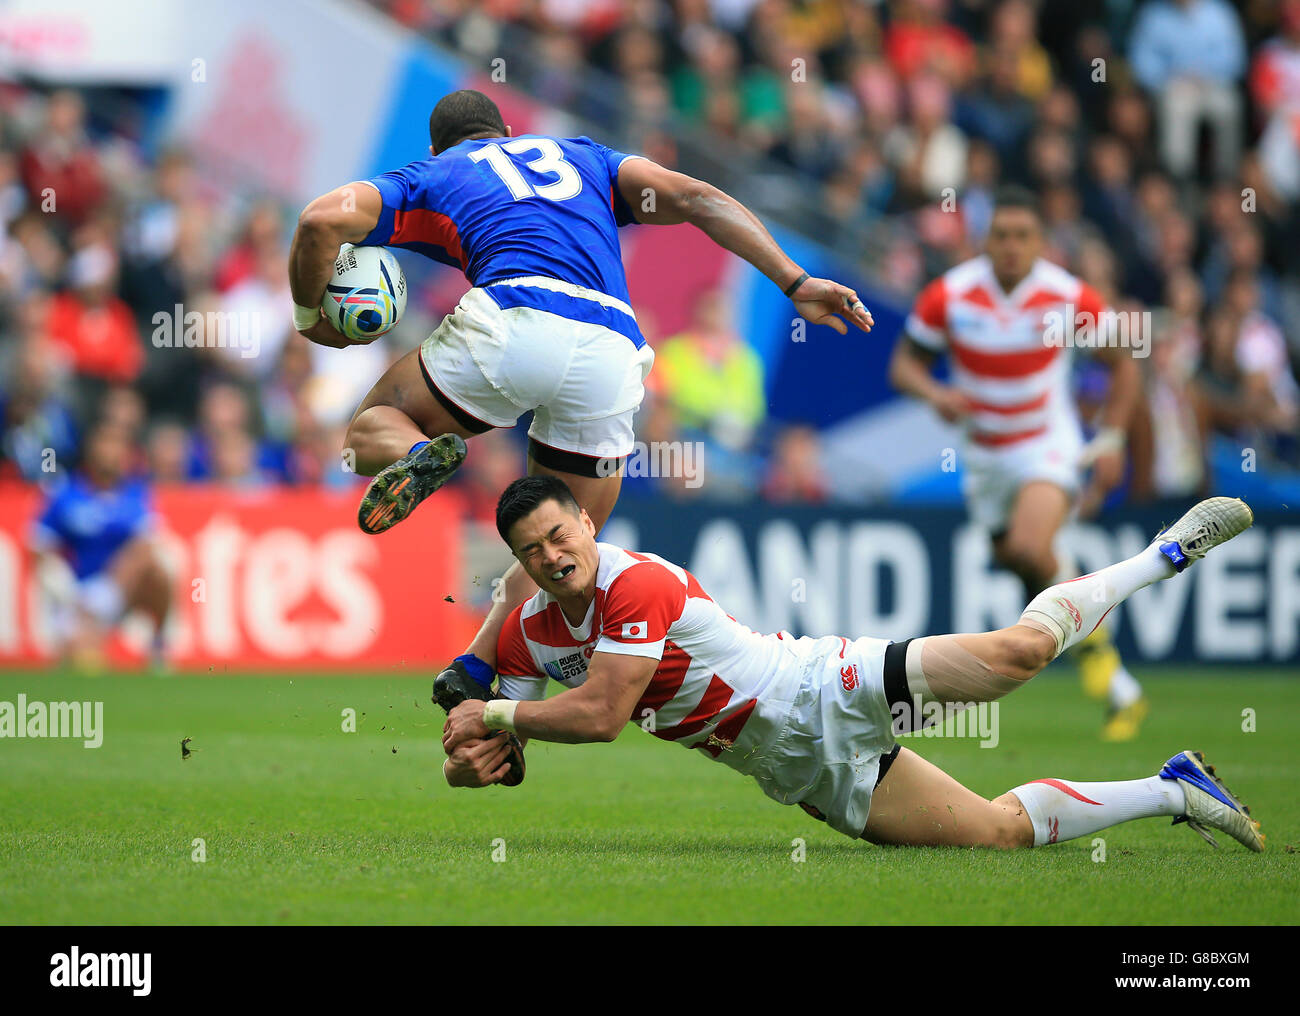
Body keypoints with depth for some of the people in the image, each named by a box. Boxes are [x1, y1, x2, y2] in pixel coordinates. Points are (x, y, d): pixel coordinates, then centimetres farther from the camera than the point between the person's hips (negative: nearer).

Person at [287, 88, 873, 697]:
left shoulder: (431, 176, 26)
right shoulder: (580, 157, 34)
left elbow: (325, 219, 8)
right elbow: (693, 198, 19)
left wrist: (309, 316, 25)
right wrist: (795, 283, 13)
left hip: (513, 319, -3)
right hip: (612, 355, 3)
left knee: (371, 428, 18)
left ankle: (417, 454, -16)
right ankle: (477, 673, 5)